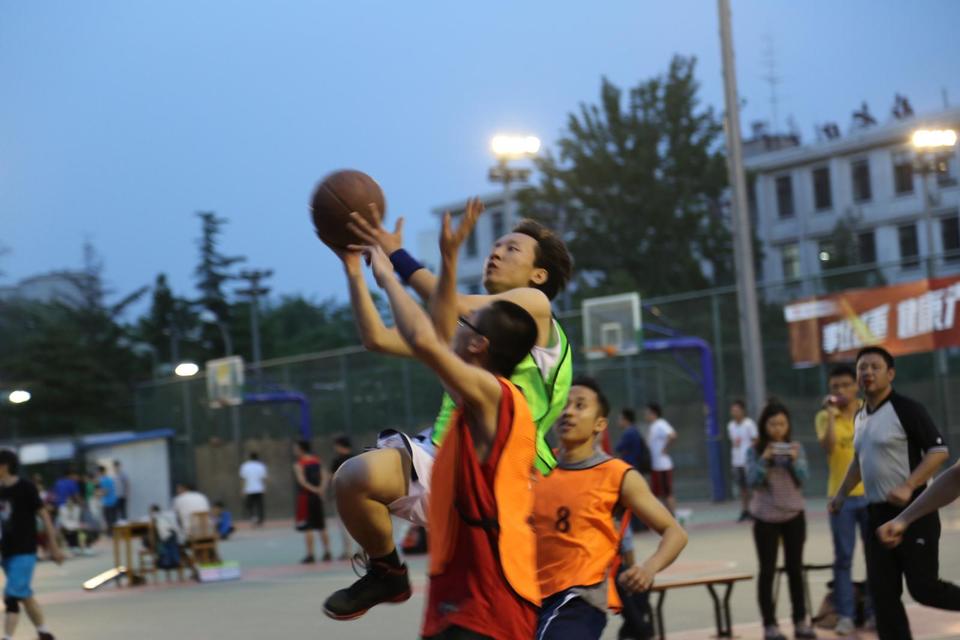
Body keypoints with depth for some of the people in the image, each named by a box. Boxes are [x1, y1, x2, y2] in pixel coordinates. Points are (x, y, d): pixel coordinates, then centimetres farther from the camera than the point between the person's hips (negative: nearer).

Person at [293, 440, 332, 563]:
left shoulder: (299, 464, -9)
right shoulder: (317, 461, 10)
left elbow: (302, 481, -22)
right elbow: (325, 476, 2)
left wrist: (313, 489, -19)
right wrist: (321, 489, -8)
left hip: (305, 496, -6)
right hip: (317, 497, 6)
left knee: (307, 528, -3)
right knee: (321, 526, 13)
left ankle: (310, 555, -4)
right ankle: (327, 553, 13)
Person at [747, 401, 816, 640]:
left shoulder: (796, 448, 1)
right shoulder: (754, 451, -6)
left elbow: (802, 478, -4)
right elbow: (752, 481, -13)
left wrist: (794, 460, -21)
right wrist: (764, 459, -25)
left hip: (794, 515, 2)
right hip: (766, 517, -2)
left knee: (795, 569, 8)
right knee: (767, 571, 2)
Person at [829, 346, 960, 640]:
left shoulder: (906, 409, -12)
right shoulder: (861, 416, 12)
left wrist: (908, 487, -26)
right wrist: (842, 494, 23)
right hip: (878, 513, 8)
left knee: (923, 587, -8)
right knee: (882, 592, 3)